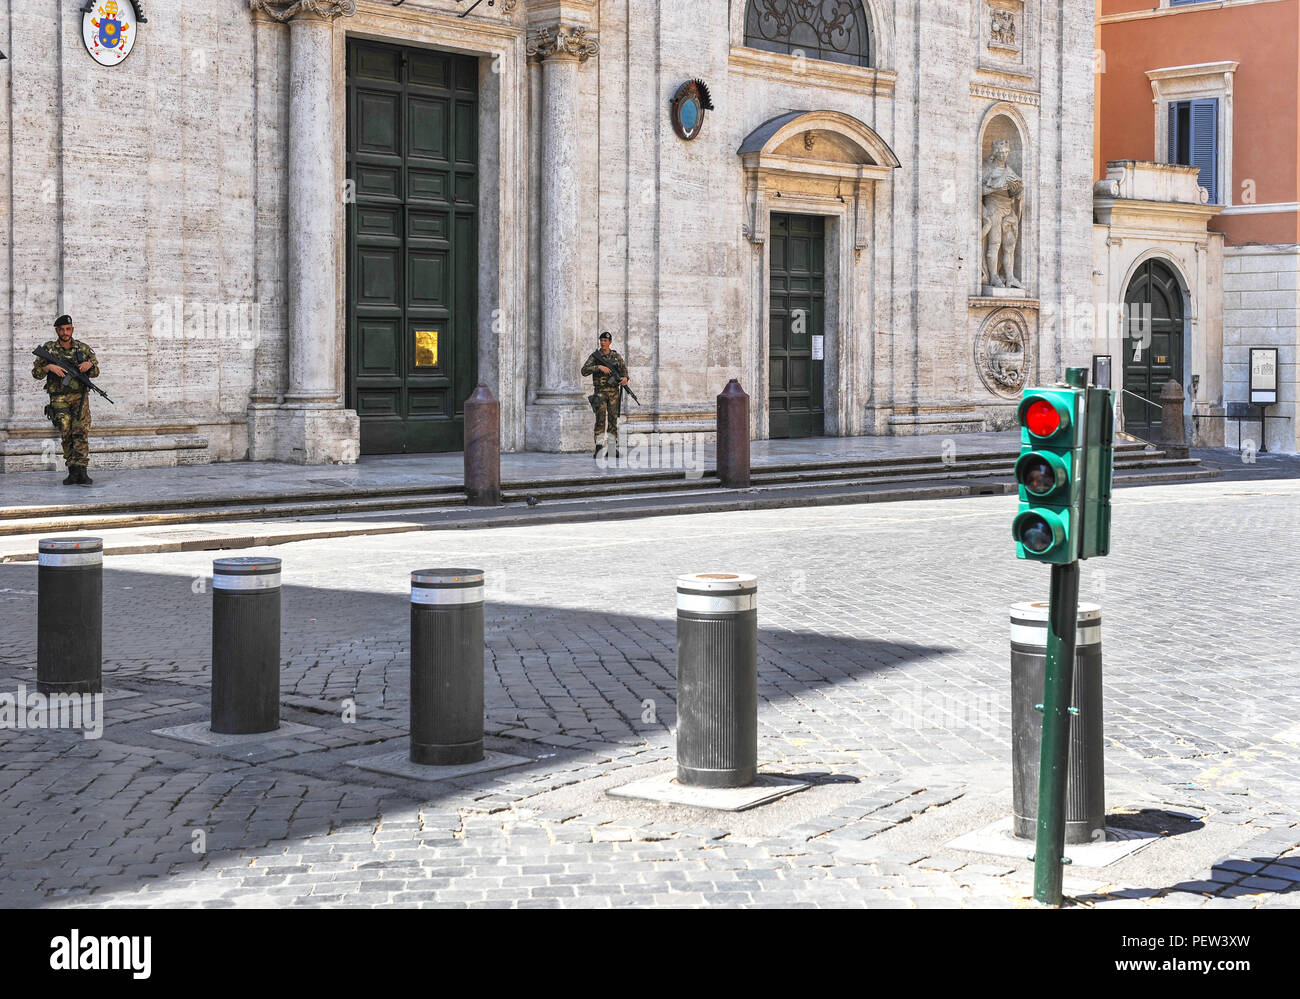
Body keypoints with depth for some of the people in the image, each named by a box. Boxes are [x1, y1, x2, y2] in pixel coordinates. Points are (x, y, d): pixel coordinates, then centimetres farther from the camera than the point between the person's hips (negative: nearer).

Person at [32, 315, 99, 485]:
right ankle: (72, 471, 1)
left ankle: (81, 471, -19)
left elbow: (95, 372, 15)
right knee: (66, 435, -4)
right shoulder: (49, 349, 7)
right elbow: (36, 372, 6)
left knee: (81, 432, -13)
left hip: (80, 396, 0)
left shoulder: (83, 348, 10)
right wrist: (49, 367, -13)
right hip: (59, 399, 0)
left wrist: (89, 364, -7)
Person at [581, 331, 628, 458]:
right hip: (600, 391, -3)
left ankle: (612, 447, 5)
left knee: (613, 418, 2)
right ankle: (599, 446, -12)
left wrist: (625, 378, -12)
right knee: (600, 418, -12)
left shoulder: (616, 356, 9)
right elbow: (584, 370, -9)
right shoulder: (595, 356, 1)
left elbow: (624, 369, 11)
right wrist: (599, 367, -21)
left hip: (614, 391, 3)